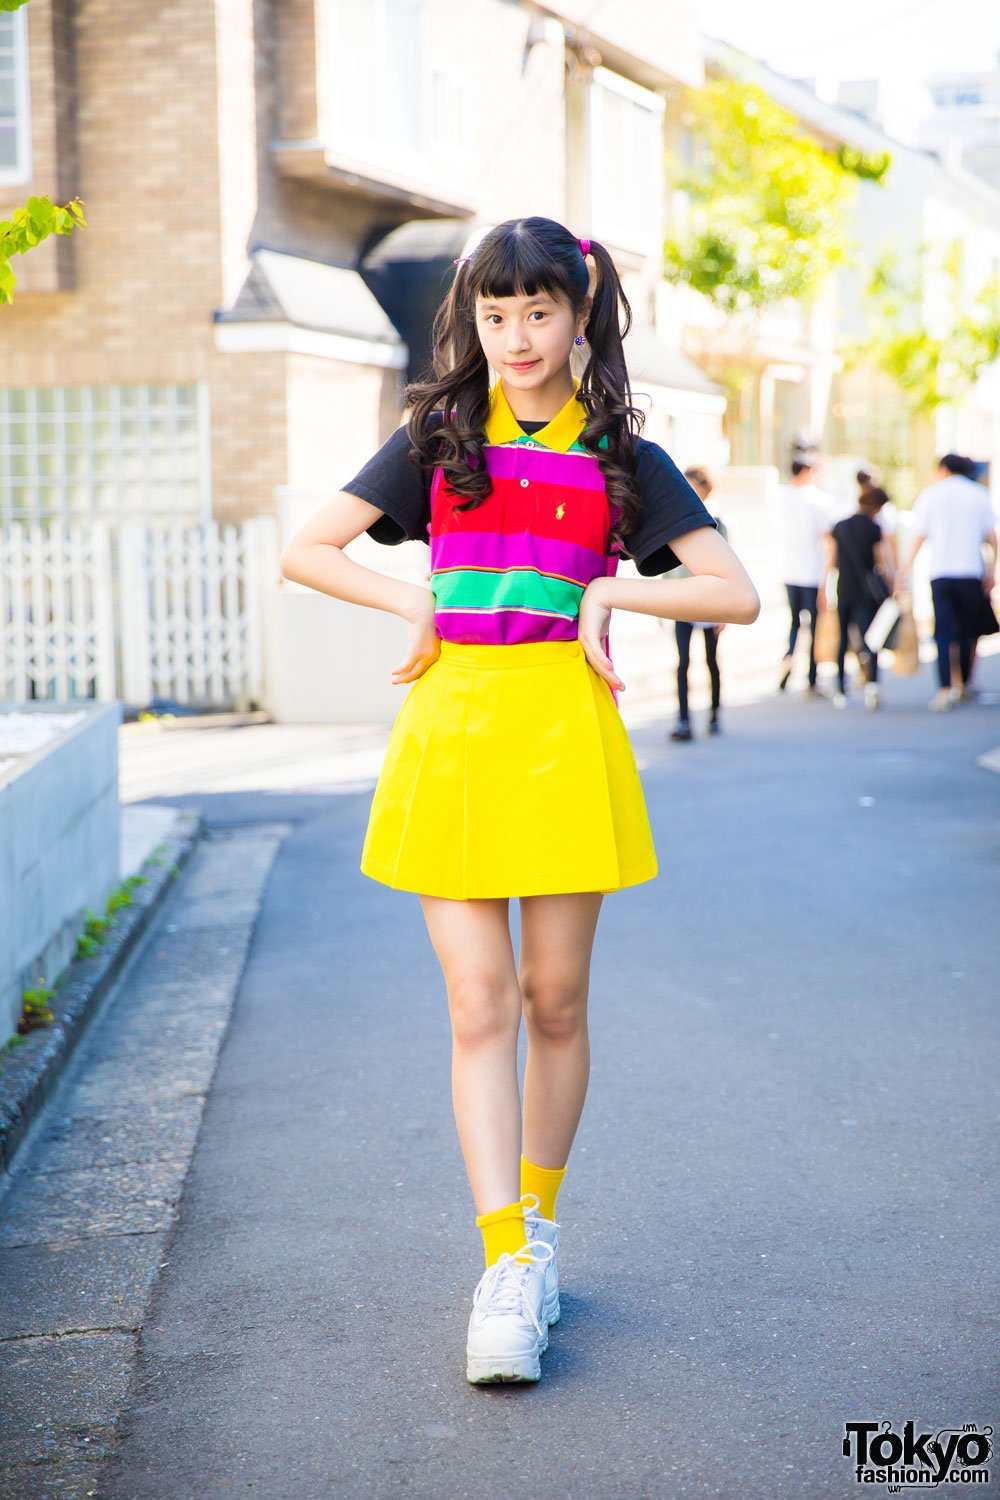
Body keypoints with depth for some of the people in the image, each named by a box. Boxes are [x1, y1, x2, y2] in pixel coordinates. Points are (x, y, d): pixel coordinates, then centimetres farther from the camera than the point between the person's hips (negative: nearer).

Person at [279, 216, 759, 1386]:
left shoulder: (621, 458, 8)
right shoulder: (437, 441, 11)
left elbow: (738, 595, 3)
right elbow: (304, 551, 8)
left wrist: (609, 592, -7)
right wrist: (414, 603, -2)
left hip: (562, 730, 0)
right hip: (451, 722, 0)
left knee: (555, 1000, 7)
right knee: (480, 1006, -4)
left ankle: (537, 1223, 26)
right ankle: (506, 1265, -5)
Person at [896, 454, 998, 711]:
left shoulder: (929, 495, 5)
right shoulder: (979, 495, 7)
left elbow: (919, 537, 1)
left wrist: (905, 571, 3)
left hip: (940, 573, -1)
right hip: (971, 572, 1)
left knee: (943, 632, -3)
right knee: (967, 630, 13)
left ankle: (944, 689, -15)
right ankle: (964, 685, 18)